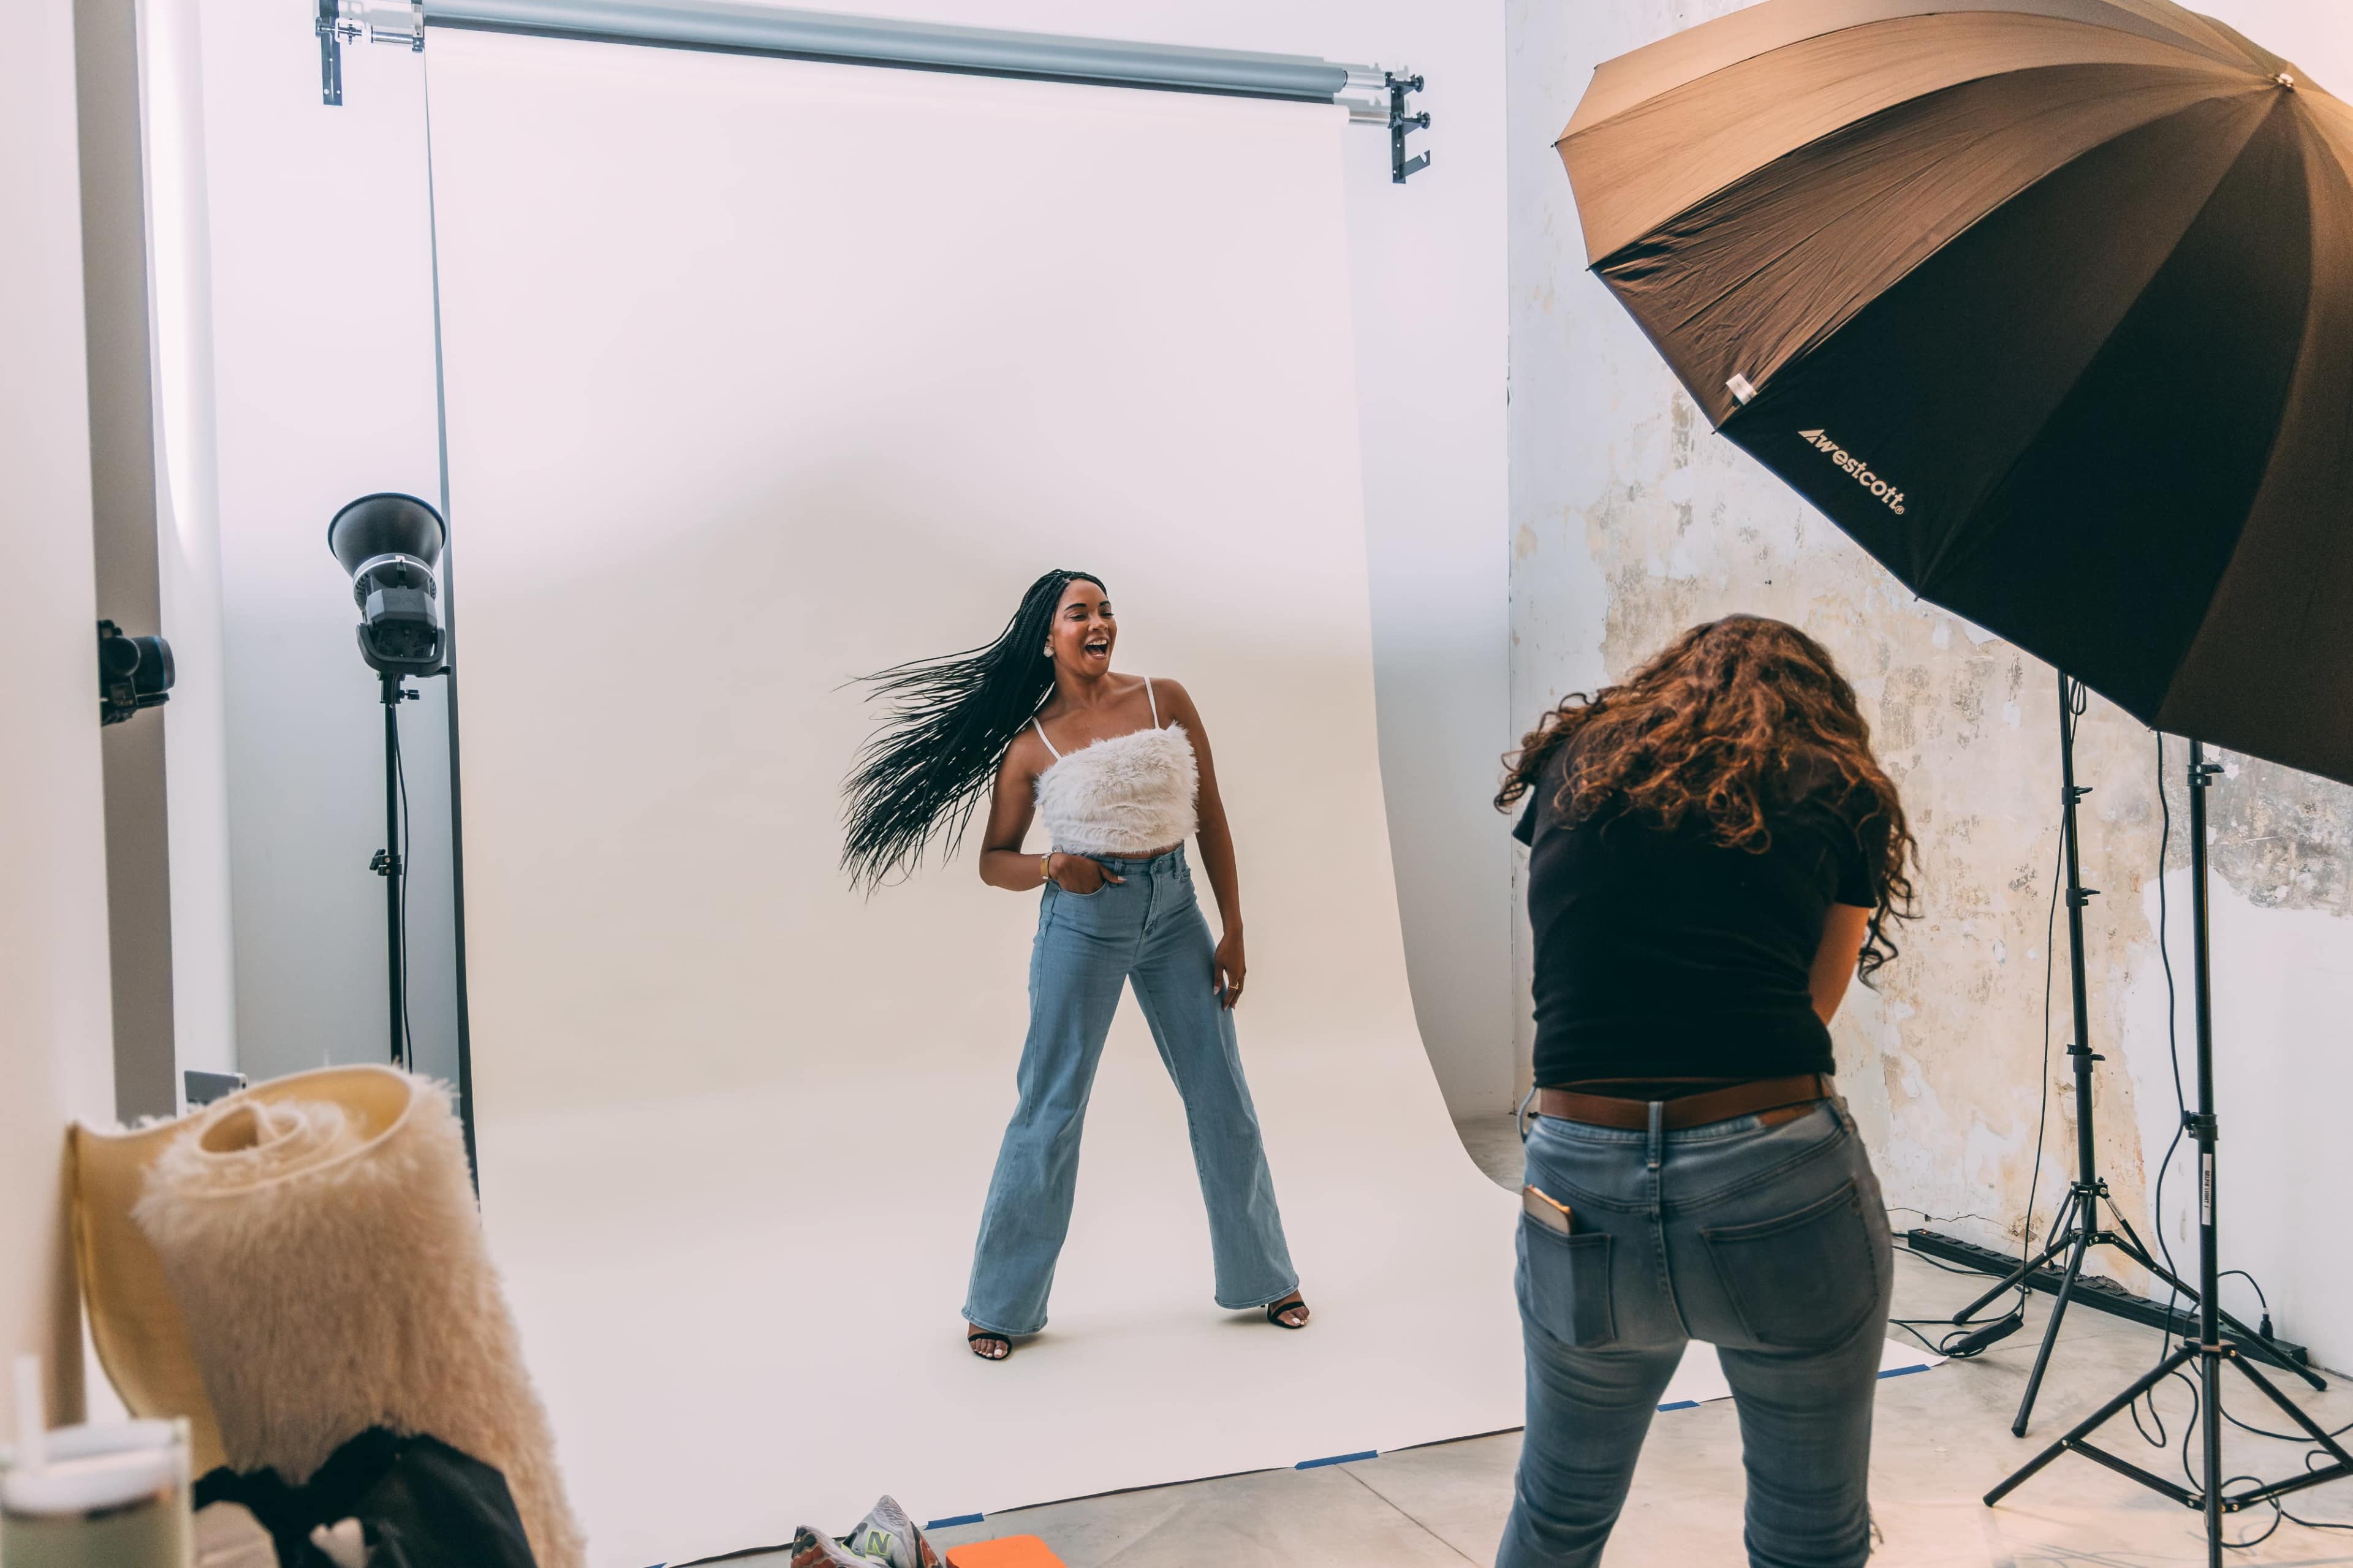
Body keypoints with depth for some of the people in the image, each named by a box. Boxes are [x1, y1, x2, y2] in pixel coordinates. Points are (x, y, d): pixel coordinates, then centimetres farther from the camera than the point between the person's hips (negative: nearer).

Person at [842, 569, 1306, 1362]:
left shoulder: (1166, 700, 0)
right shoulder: (1030, 743, -4)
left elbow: (1212, 819, 4)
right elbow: (993, 861, 3)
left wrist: (1233, 930, 1)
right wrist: (1051, 868, -19)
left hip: (1174, 913, 3)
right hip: (1084, 919, -2)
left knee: (1223, 1100, 9)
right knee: (1051, 1108, 3)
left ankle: (1261, 1277, 27)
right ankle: (1002, 1303, 18)